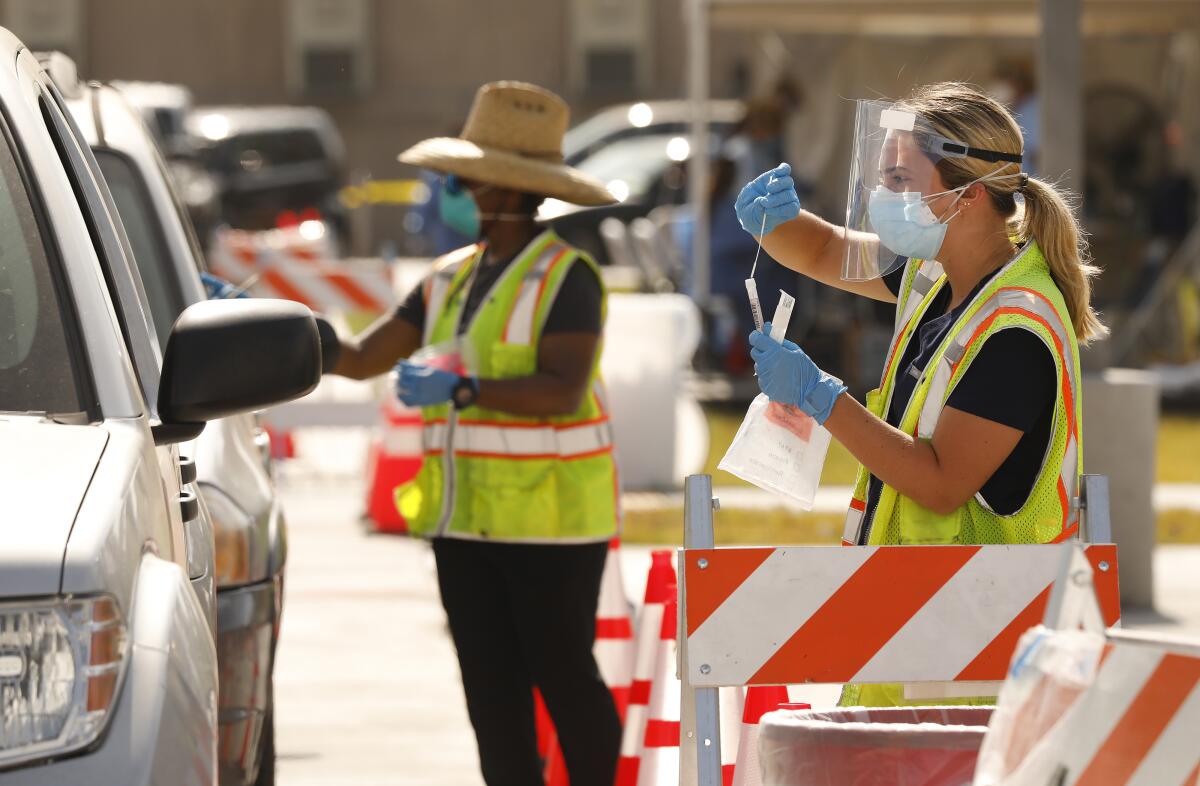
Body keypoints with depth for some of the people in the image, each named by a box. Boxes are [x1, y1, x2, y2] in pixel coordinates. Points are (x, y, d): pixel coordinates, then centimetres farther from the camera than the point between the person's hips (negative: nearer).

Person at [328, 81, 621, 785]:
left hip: (551, 515, -7)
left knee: (564, 676, -3)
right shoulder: (452, 279, 14)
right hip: (467, 516, 7)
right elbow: (363, 359, 12)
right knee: (491, 685, 5)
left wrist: (460, 388, -30)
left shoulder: (565, 277, -10)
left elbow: (563, 390, -22)